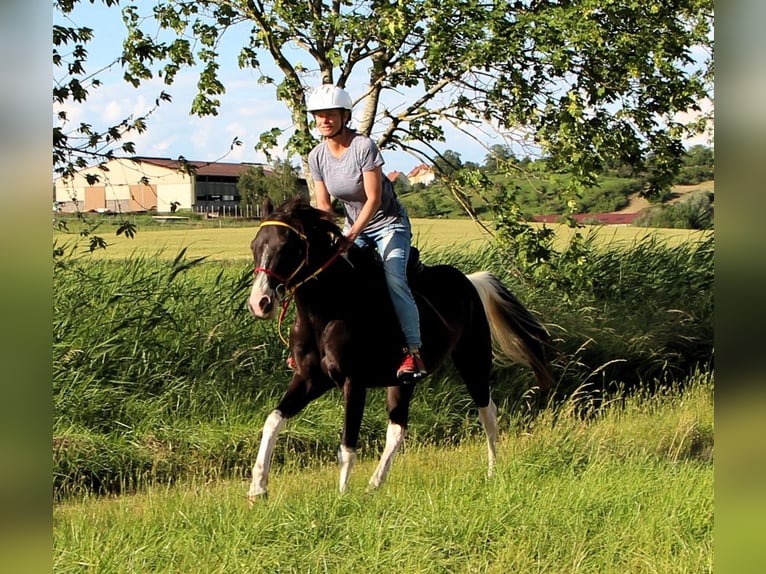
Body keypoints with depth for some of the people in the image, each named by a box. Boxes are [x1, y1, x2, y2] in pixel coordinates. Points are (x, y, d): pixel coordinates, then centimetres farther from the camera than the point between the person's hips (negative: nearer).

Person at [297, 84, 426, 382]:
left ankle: (414, 352, -25)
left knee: (393, 279, -25)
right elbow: (323, 205, -1)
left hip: (389, 223, -6)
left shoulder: (363, 146, -22)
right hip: (354, 225, 6)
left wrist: (352, 234, -30)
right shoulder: (317, 156, -5)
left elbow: (374, 199, -23)